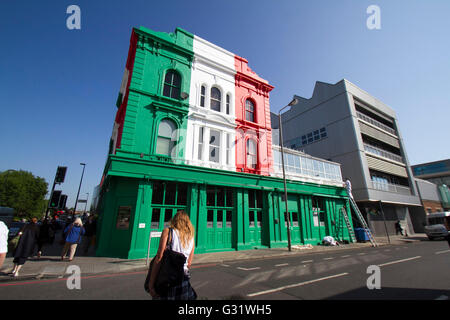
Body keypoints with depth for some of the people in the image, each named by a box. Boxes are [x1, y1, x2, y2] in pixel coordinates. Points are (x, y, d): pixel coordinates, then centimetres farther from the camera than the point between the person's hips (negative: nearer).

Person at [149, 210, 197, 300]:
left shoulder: (167, 231, -6)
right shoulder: (191, 237, 7)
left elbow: (159, 258, -13)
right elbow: (189, 263, 11)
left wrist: (151, 283, -11)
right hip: (183, 279, 4)